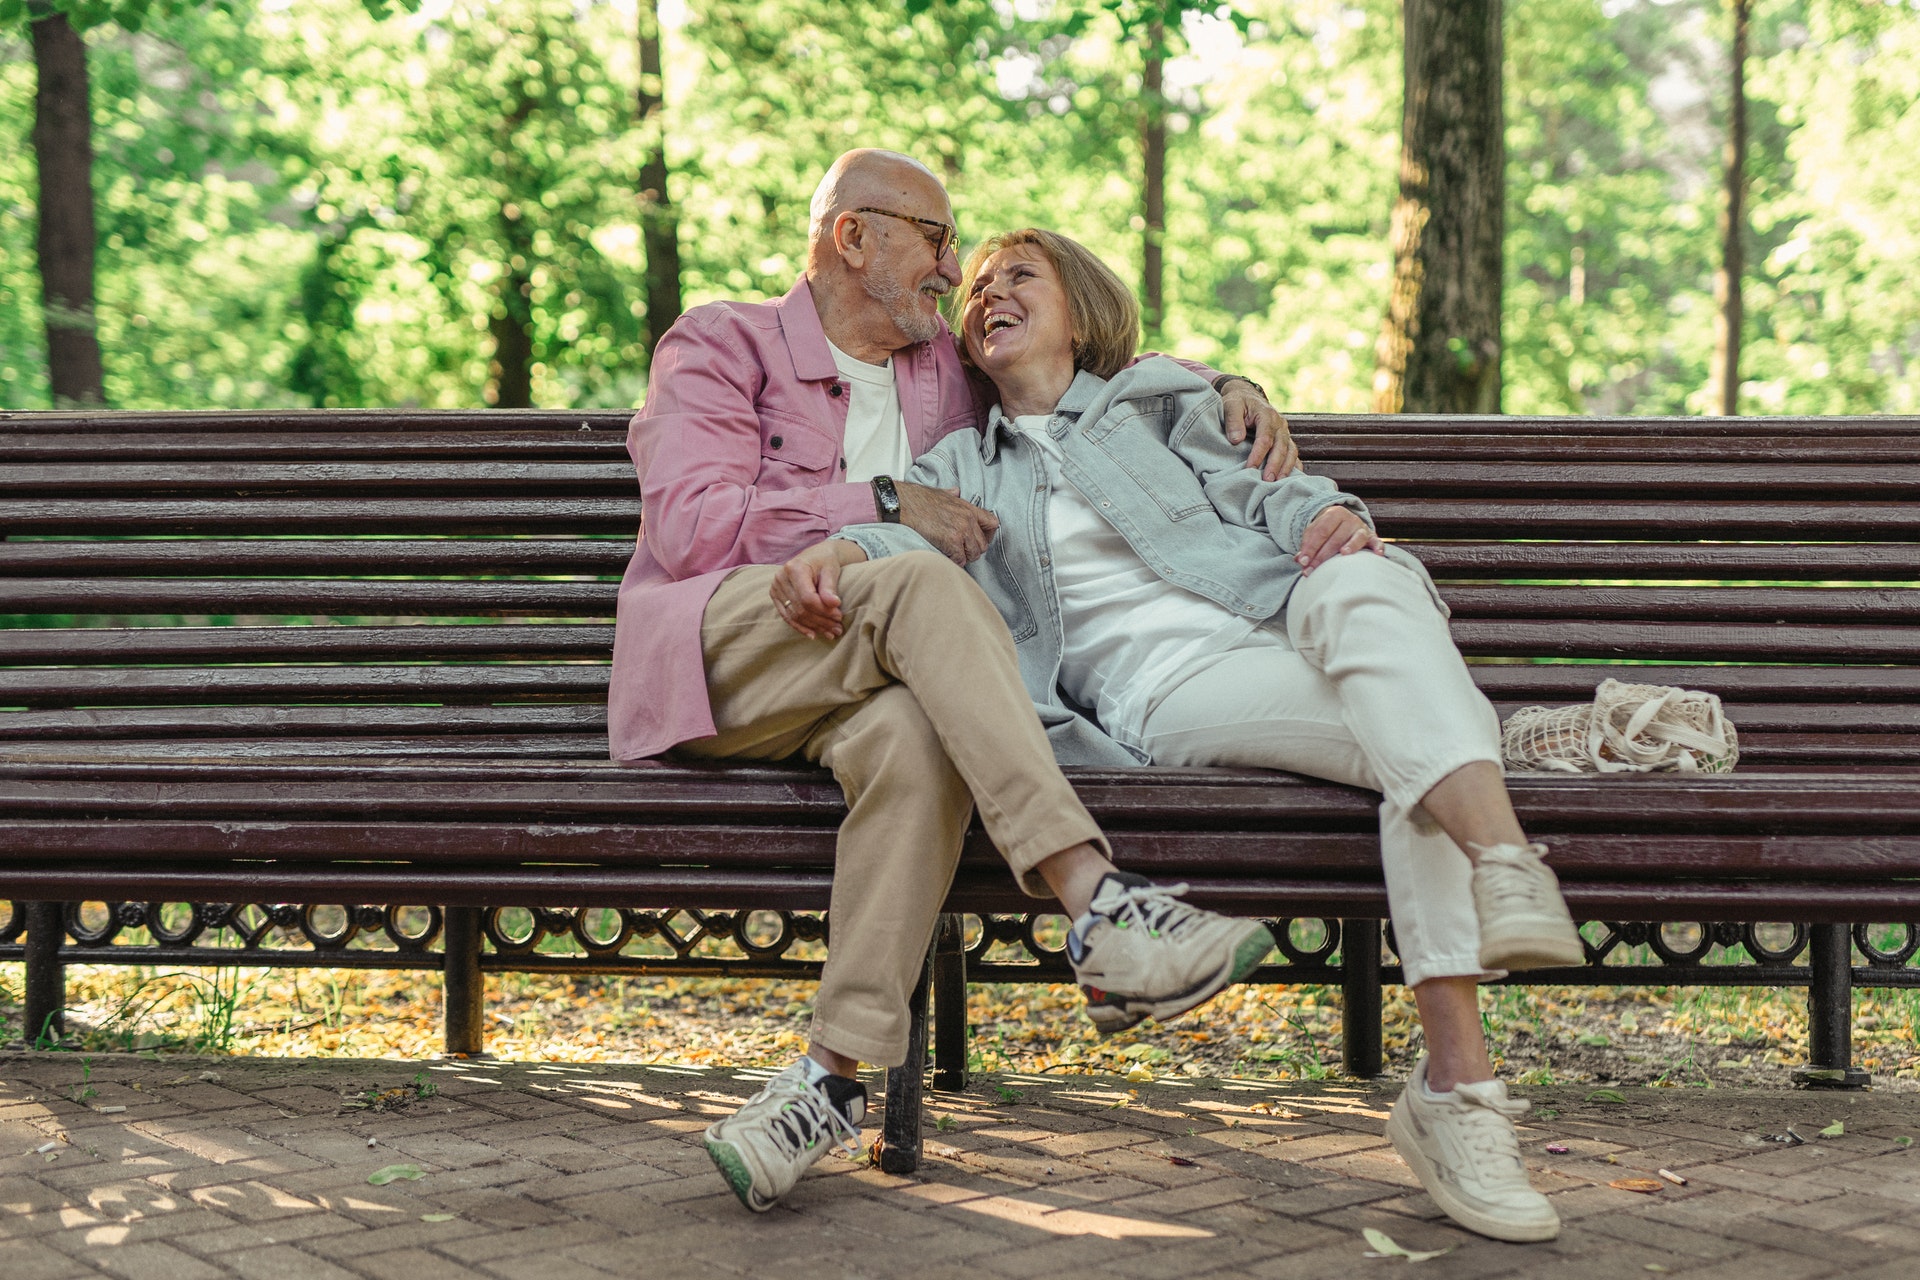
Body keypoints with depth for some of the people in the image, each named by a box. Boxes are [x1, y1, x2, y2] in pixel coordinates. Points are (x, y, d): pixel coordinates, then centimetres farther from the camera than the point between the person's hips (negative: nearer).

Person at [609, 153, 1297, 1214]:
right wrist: (885, 505, -9)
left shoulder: (946, 372, 24)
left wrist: (1228, 387, 13)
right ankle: (1098, 908, -45)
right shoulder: (722, 343, 9)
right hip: (717, 661, -4)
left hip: (870, 682, 4)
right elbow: (689, 524, -7)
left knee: (918, 736, -35)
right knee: (921, 582, -34)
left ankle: (838, 1070, -36)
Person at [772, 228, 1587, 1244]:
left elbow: (1256, 490, 15)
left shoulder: (1156, 400, 29)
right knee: (1410, 742, -32)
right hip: (1166, 695, -1)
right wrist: (837, 551, -19)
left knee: (1365, 586, -37)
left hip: (1279, 625, 1)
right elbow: (911, 531, 6)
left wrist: (1323, 514, -11)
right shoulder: (964, 466, 28)